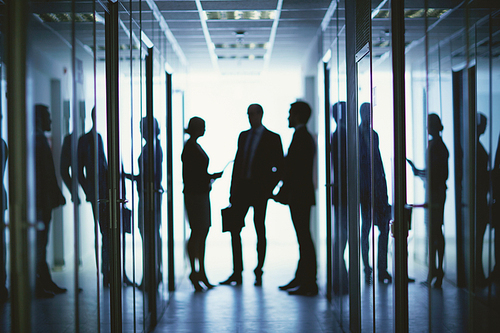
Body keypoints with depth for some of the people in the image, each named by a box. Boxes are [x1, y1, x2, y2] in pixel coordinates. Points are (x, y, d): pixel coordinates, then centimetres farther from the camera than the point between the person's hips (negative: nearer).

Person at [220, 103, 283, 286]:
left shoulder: (272, 138, -1)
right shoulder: (243, 136, 14)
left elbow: (280, 167, -1)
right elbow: (237, 162, 14)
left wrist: (270, 187, -10)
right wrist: (232, 190, 9)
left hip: (259, 189, -5)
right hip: (242, 188, 5)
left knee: (260, 231, 3)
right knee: (234, 230, -1)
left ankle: (259, 273, 12)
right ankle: (237, 273, 6)